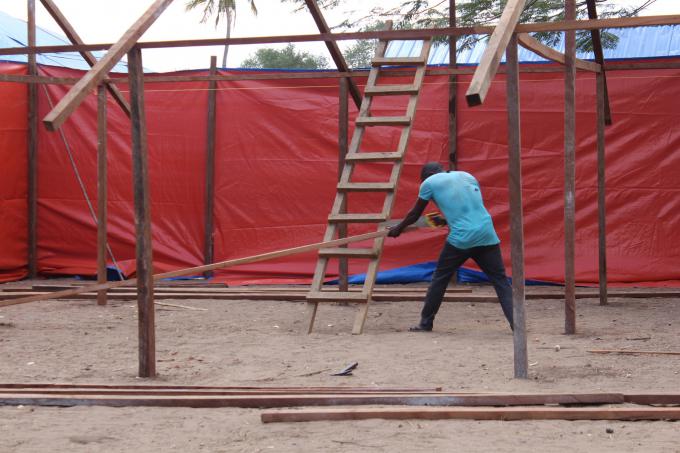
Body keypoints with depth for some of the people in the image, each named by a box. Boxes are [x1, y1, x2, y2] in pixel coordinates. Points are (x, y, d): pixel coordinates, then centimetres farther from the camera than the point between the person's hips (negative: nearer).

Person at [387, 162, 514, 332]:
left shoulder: (429, 183, 11)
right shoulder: (468, 176, 24)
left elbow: (415, 214, 20)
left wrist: (398, 228, 37)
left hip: (461, 239, -3)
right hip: (487, 236, 3)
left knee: (440, 279, 14)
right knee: (500, 280, 7)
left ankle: (426, 323, 20)